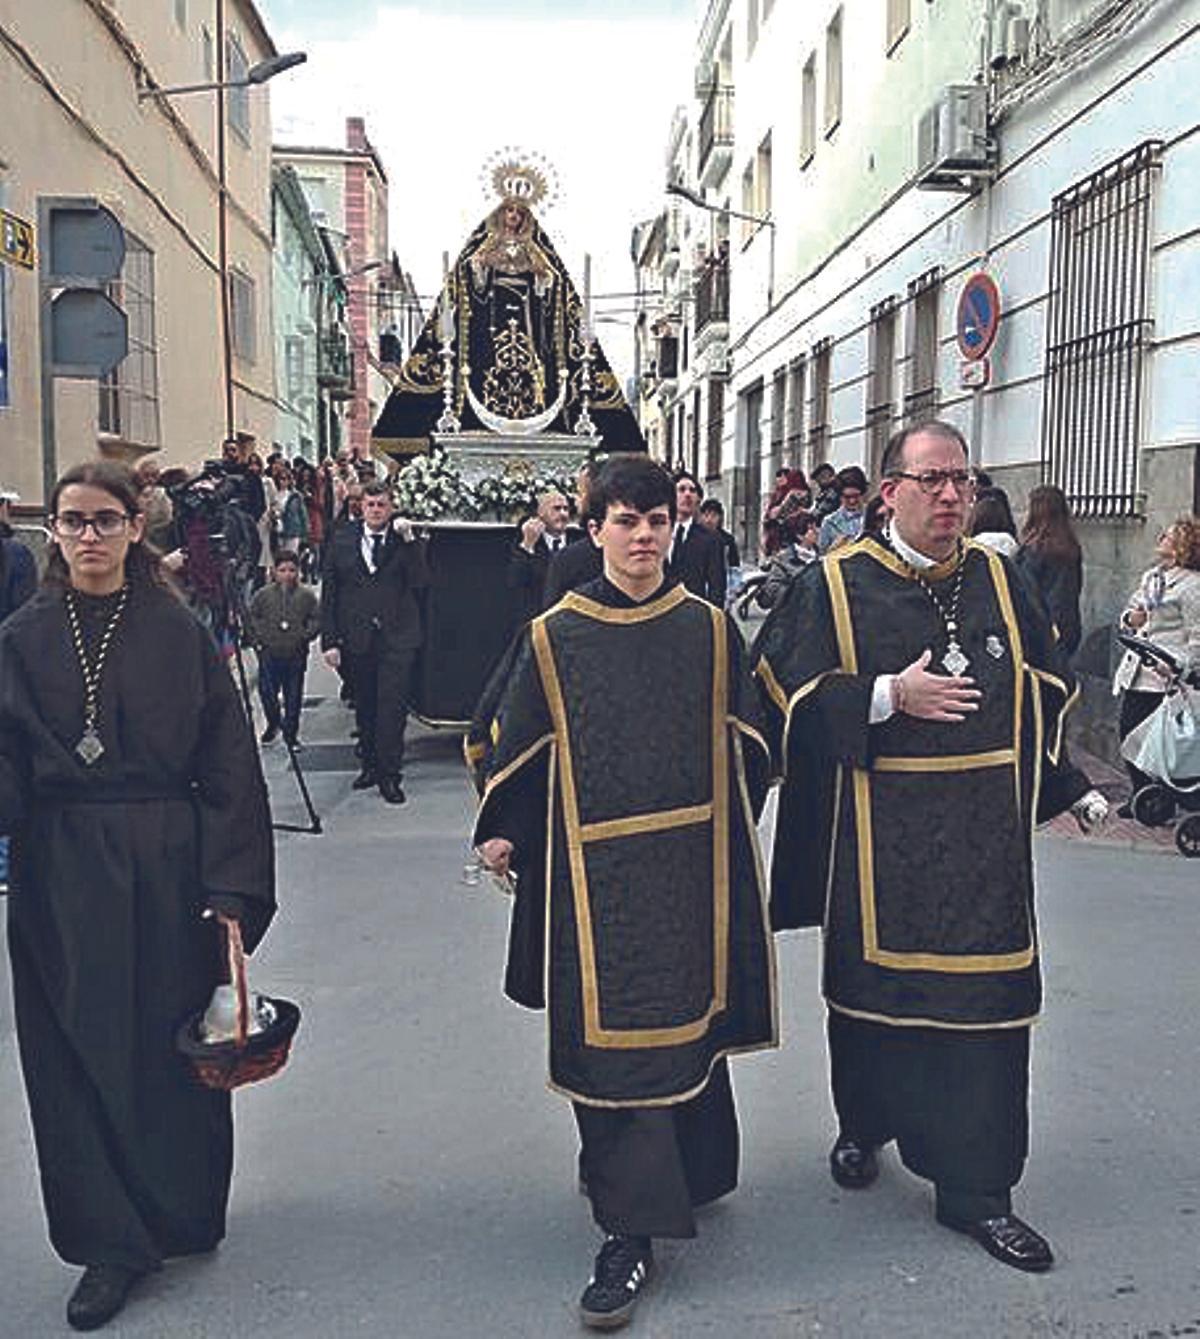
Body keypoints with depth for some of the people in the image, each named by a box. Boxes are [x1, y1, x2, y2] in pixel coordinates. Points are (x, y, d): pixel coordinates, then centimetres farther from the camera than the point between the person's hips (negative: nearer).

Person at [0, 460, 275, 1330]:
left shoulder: (179, 633, -3)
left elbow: (229, 766, -5)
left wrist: (232, 887, -11)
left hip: (166, 867, -1)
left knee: (174, 1045, 10)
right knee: (80, 1056, 7)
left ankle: (181, 1215, 33)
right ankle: (112, 1242, 24)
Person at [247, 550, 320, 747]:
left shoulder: (306, 596, 0)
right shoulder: (263, 594, 1)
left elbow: (316, 619, 4)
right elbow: (250, 617, 8)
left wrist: (305, 636, -8)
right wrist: (257, 639, 1)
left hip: (296, 655, 0)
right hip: (269, 654, 0)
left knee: (293, 696, 7)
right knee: (267, 693, 4)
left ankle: (291, 732, 21)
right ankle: (273, 724, 30)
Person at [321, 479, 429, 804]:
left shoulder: (406, 540, 2)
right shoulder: (342, 539, 6)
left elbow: (420, 582, -11)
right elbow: (329, 593, 6)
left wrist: (409, 540, -16)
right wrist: (329, 640, 0)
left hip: (397, 637, -2)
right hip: (355, 638, 2)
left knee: (392, 707, -6)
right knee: (364, 707, 12)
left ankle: (389, 774, 3)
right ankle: (370, 764, 27)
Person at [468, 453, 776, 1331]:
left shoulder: (710, 630, 3)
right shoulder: (553, 638, -1)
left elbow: (744, 744, 9)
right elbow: (507, 740, 6)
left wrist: (733, 841, 6)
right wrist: (501, 831, -1)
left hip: (689, 865, 2)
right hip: (595, 873, -1)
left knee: (685, 1020, 14)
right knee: (612, 1036, 1)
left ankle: (689, 1174, 38)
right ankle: (631, 1232, 11)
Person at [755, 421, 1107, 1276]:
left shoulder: (997, 579, 8)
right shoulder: (836, 585, -4)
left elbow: (1047, 689, 17)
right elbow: (791, 693, -7)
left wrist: (1067, 785, 12)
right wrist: (886, 696, -17)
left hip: (984, 838, 3)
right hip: (878, 842, -2)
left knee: (984, 999, 3)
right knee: (874, 982, 12)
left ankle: (976, 1187, 18)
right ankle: (865, 1126, 38)